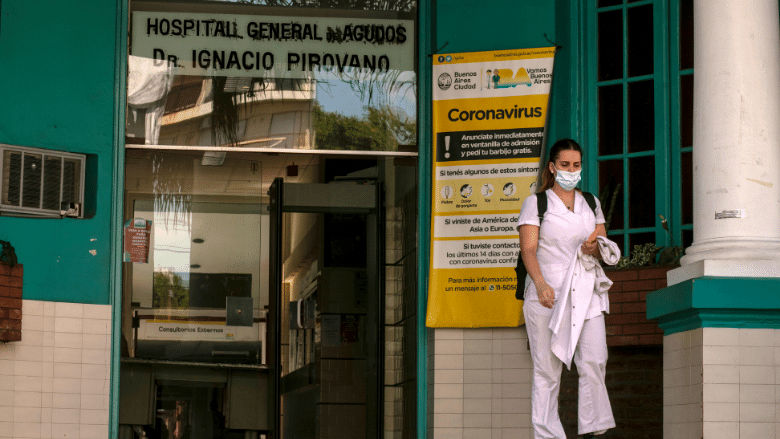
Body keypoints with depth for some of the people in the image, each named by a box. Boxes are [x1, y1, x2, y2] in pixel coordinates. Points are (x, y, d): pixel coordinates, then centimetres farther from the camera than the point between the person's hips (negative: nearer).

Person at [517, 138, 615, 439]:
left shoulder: (590, 203, 17)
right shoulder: (536, 202, 4)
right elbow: (528, 249, -5)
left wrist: (594, 248, -9)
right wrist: (541, 284, -22)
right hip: (547, 294, -3)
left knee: (594, 362, -10)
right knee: (547, 369, -3)